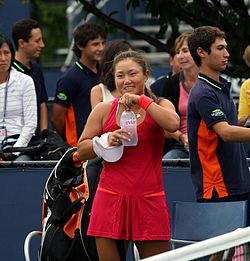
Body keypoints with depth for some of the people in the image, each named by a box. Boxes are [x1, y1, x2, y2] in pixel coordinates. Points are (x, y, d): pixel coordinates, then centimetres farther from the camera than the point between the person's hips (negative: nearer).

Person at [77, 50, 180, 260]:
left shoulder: (159, 106, 6)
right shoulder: (104, 110, 8)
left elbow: (173, 124, -18)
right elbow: (81, 151, 10)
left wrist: (142, 100, -15)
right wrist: (107, 140, -7)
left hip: (149, 200, -1)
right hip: (111, 200, 1)